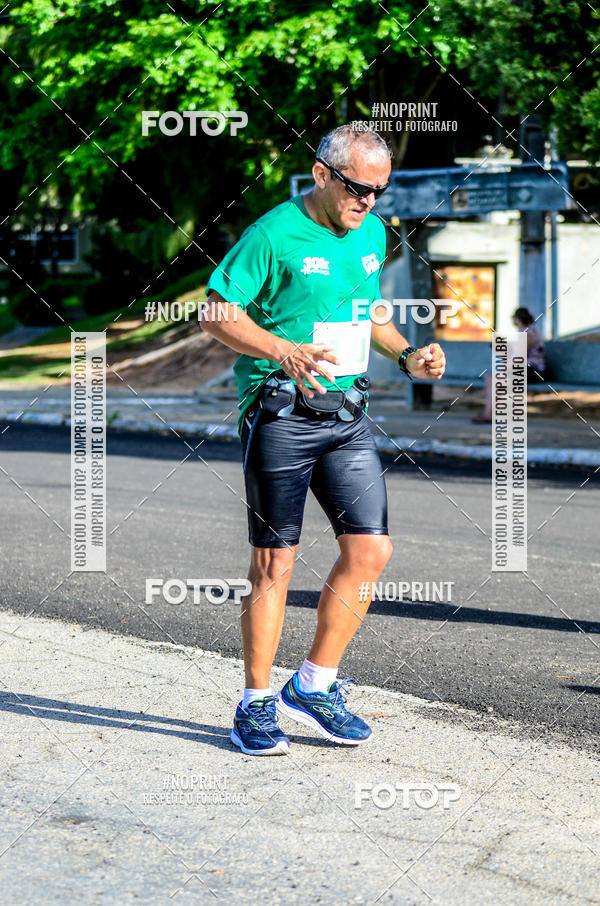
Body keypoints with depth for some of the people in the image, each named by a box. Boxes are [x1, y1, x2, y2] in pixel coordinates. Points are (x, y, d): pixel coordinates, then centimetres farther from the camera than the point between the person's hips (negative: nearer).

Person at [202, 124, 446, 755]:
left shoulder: (372, 234, 12)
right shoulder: (274, 234, -10)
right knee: (275, 561, -2)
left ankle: (314, 687, 14)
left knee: (370, 549, -1)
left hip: (346, 414, 7)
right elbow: (218, 313, -12)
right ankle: (256, 707, 9)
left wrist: (407, 357, 9)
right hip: (279, 413, -6)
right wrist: (284, 351, -27)